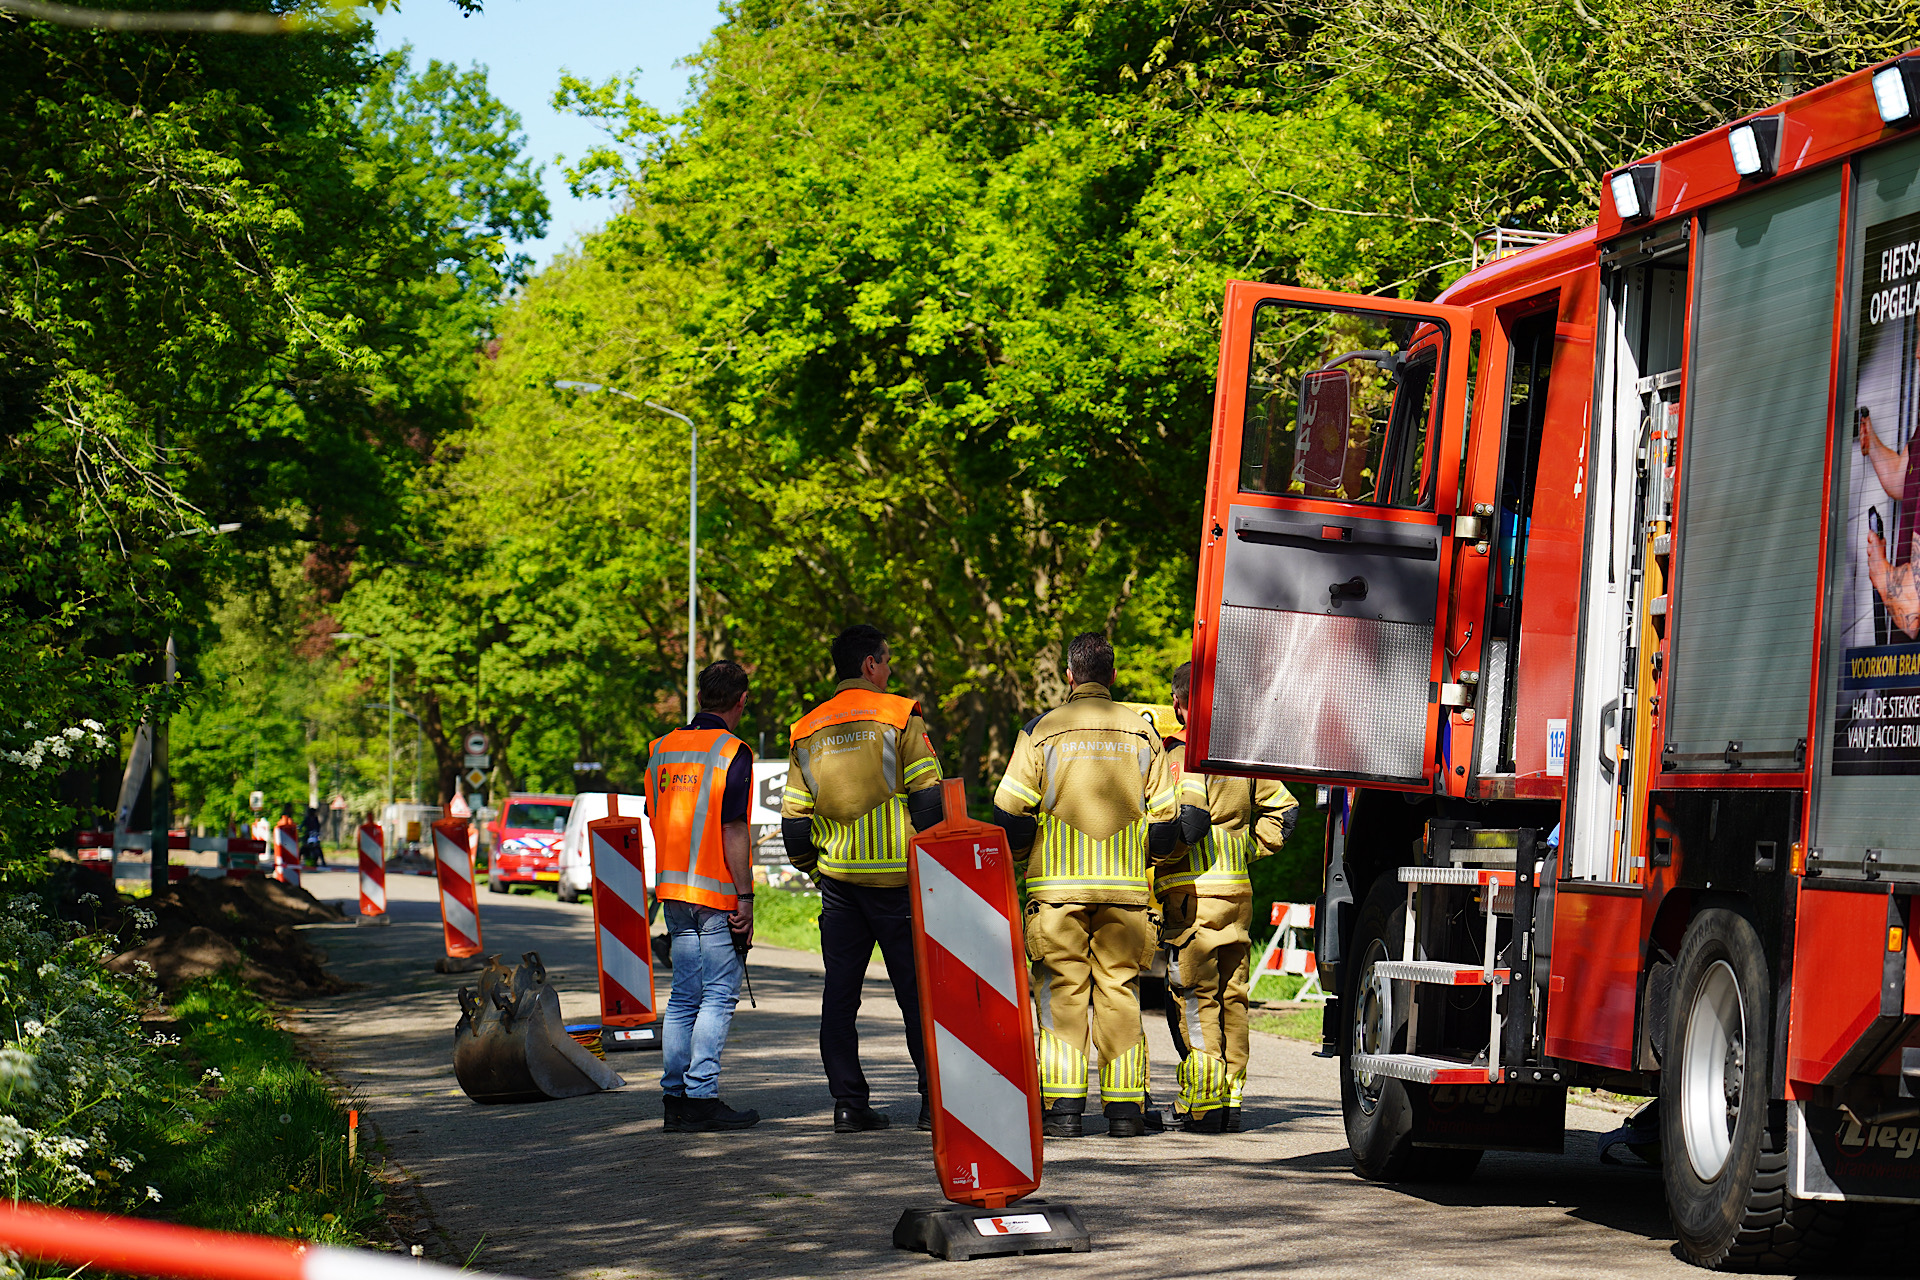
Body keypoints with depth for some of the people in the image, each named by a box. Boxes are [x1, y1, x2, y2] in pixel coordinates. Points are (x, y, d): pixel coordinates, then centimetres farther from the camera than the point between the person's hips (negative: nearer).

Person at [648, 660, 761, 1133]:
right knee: (719, 997, -3)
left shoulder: (662, 749, 11)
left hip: (674, 890, 7)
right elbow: (733, 832, -16)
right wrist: (744, 898, -14)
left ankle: (674, 1097, 10)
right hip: (718, 894, -7)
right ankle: (701, 1097, -7)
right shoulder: (732, 753, -11)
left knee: (683, 996, 11)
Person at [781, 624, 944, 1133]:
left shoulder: (808, 731, 10)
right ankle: (935, 1099, 2)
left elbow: (793, 816, 10)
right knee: (917, 989, 2)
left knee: (840, 991, 6)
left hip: (837, 879, 4)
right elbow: (927, 797, -9)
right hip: (896, 877, -4)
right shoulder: (899, 716, -4)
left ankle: (848, 1104, 4)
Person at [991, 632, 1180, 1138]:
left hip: (1058, 887, -2)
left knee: (1061, 993, 2)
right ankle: (1125, 1107, 4)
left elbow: (1010, 816, -3)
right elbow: (1164, 822, 9)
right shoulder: (1141, 733, 7)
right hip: (1124, 888, 2)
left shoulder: (1042, 731, -1)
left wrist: (1015, 856, 17)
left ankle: (1062, 1107, -3)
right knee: (1119, 992, 6)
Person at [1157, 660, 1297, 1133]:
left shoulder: (1185, 755, -10)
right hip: (1239, 889, 7)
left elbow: (1190, 820, -22)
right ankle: (1231, 1100, 13)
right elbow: (1283, 808, 18)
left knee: (1193, 997, -4)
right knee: (1232, 996, 11)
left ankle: (1203, 1104, -8)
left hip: (1193, 892, -7)